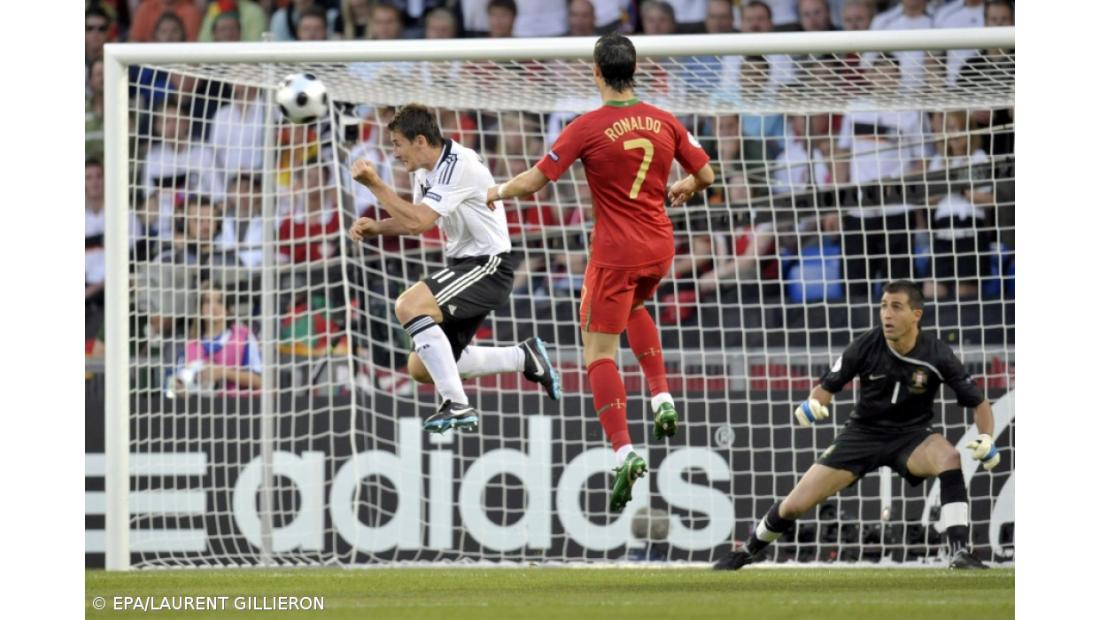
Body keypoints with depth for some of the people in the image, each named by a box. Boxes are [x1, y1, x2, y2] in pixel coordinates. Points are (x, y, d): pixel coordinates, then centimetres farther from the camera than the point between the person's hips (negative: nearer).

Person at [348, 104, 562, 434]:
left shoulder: (458, 167, -21)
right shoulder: (427, 170, 8)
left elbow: (418, 222, -29)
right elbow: (415, 220, 21)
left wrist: (374, 184, -26)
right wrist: (375, 227, 2)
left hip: (488, 267, -10)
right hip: (466, 267, 10)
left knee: (408, 306, -29)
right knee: (422, 368, 6)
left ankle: (458, 406, -25)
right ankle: (525, 357, 18)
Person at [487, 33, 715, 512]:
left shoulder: (588, 128, -15)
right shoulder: (664, 122, -1)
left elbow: (533, 181, -13)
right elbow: (705, 175, 7)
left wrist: (492, 193, 5)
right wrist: (682, 188, 29)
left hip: (616, 252, -5)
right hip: (660, 247, 6)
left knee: (599, 353, 2)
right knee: (634, 307, 37)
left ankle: (625, 453, -12)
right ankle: (662, 397, 23)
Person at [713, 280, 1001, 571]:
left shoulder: (937, 355, -19)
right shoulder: (866, 347, -17)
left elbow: (979, 403, -9)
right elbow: (827, 386, -3)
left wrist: (986, 440, -27)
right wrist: (813, 404, -26)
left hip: (911, 435, -1)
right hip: (863, 434, 1)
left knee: (949, 457, -37)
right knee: (795, 505, -2)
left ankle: (961, 553, -32)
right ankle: (749, 550, 29)